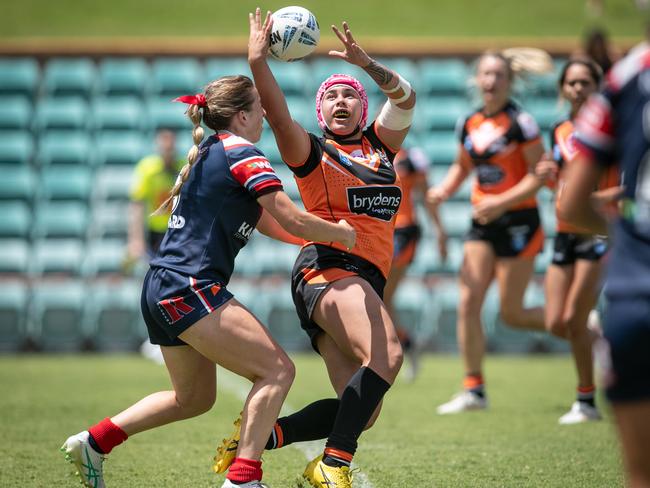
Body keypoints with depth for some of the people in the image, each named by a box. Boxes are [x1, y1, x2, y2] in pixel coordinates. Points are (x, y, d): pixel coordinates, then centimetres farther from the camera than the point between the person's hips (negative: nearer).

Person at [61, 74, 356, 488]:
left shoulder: (210, 155, 21)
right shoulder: (242, 154, -8)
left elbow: (265, 220, 28)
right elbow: (293, 221, -14)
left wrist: (326, 237, 22)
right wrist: (341, 233, 3)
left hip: (163, 292, 10)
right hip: (189, 288, -10)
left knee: (195, 397, 22)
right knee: (277, 370, -11)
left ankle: (95, 441, 22)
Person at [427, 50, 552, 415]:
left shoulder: (519, 122, -11)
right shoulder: (470, 124, 7)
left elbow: (539, 175, -13)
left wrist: (501, 203, -21)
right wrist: (444, 190, 3)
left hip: (518, 222, -6)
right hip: (482, 224, 6)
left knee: (512, 313, -3)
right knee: (468, 304, -5)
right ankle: (474, 389, 1)